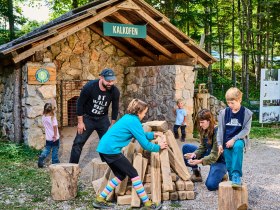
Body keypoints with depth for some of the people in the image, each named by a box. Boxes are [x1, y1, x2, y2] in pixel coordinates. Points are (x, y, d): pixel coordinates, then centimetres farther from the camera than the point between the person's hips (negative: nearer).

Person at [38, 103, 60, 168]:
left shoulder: (43, 117, -2)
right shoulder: (53, 117, -18)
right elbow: (55, 126, -26)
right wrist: (55, 135, -17)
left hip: (48, 138, 5)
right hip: (54, 138, -4)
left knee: (47, 149, 16)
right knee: (55, 150, 9)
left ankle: (41, 157, -7)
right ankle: (55, 162, 18)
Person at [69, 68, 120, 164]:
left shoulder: (115, 91, -17)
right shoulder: (89, 87, -24)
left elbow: (115, 108, 0)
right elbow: (80, 103, -14)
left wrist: (112, 125, 3)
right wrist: (80, 122, -12)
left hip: (103, 119, 2)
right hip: (88, 118, -2)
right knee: (78, 143, -4)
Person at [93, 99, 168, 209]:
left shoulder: (128, 117, 17)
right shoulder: (134, 121, -11)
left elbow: (140, 134, 31)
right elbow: (145, 144, -7)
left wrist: (153, 134, 26)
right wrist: (158, 147, 7)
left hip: (104, 148, 9)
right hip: (111, 150, -9)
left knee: (120, 175, 18)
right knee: (133, 174, -1)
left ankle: (99, 200, 20)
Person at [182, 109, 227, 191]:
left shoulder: (217, 132, -26)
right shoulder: (204, 130, -2)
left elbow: (215, 155, -27)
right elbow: (202, 147, 1)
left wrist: (199, 161, -36)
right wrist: (194, 154, -20)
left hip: (219, 160, -8)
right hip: (208, 154, 8)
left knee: (211, 185, -26)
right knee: (186, 147, -3)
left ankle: (221, 174, 9)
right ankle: (196, 174, 7)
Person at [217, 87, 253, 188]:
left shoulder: (246, 113, -5)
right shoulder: (224, 112, 2)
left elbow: (246, 130, -7)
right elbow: (220, 129, 6)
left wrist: (234, 139, -18)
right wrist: (220, 144, -3)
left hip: (239, 139, -3)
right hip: (227, 141, 3)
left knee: (238, 146, -37)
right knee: (229, 165, -2)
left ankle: (236, 176, -37)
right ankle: (232, 182, 20)